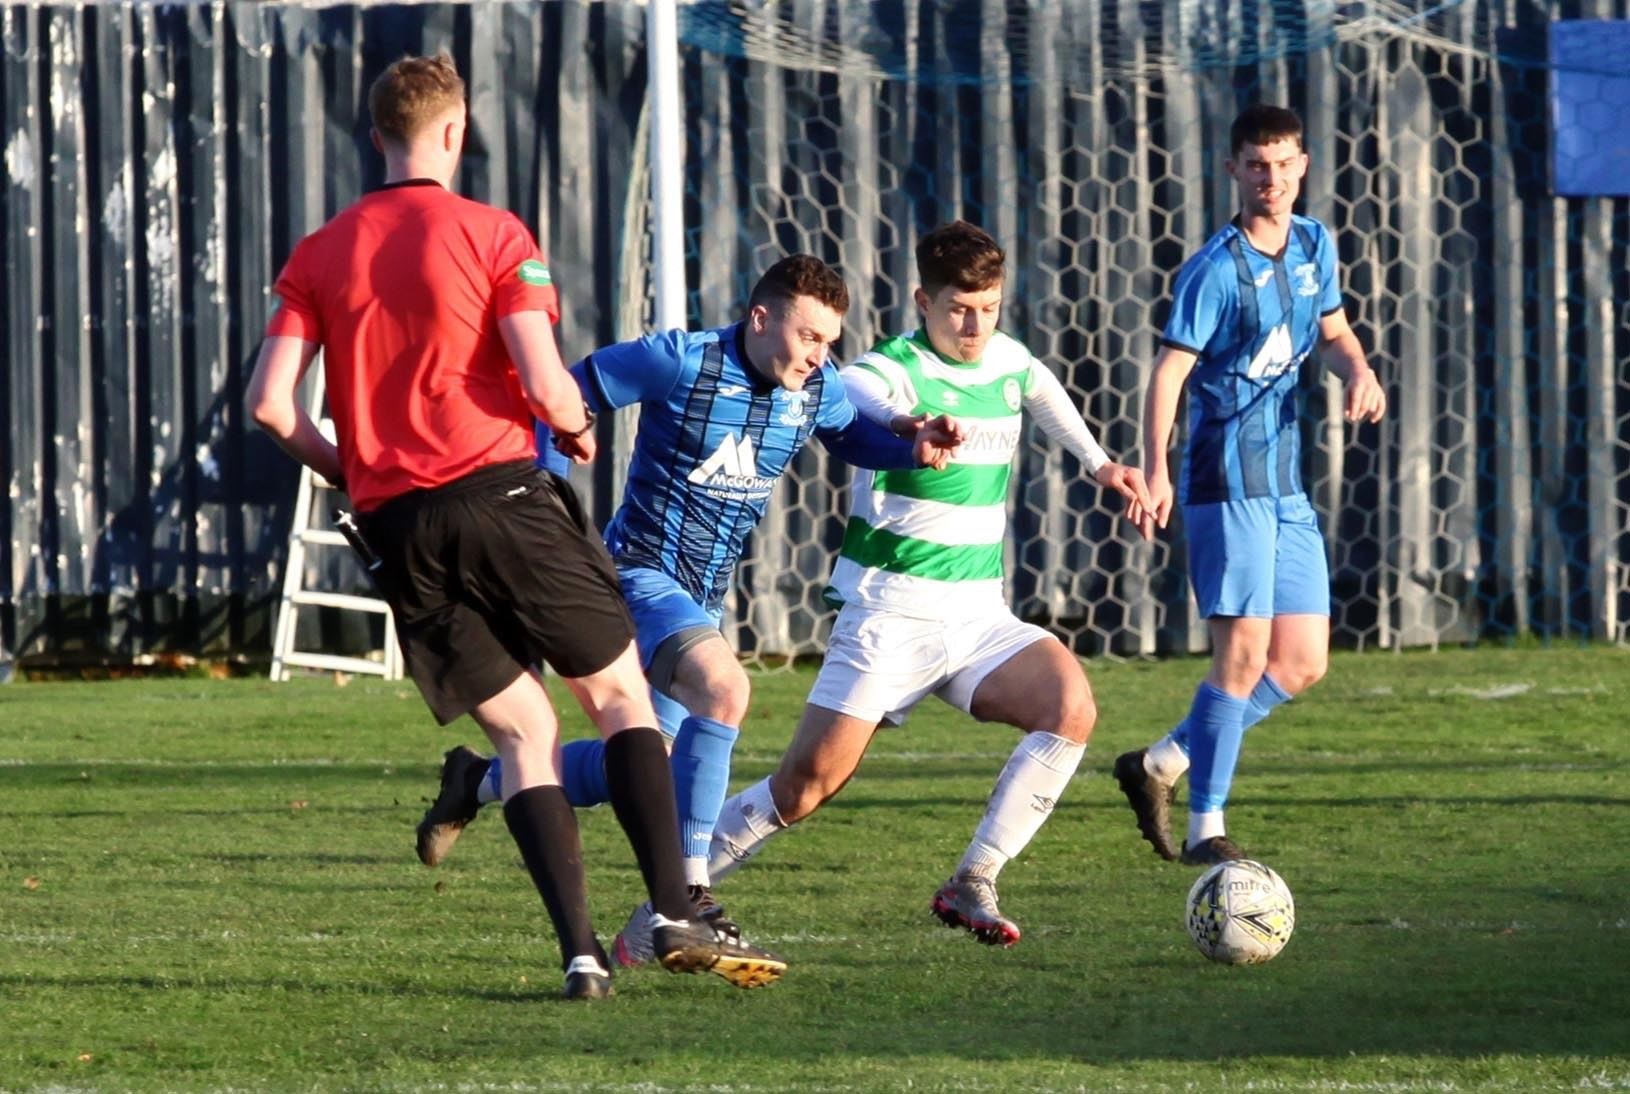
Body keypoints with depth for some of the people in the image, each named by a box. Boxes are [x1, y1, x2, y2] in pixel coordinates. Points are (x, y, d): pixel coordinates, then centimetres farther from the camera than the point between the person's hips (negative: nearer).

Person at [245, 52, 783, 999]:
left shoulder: (320, 255, 9)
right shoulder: (492, 235, -2)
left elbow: (271, 402, 2)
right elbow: (544, 383, -10)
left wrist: (349, 469, 19)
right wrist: (579, 430, 12)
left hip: (395, 528, 4)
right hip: (500, 494, -4)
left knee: (524, 731, 8)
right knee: (621, 694, 9)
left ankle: (579, 949, -4)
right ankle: (675, 912, -4)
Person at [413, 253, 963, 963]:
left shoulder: (816, 391, 0)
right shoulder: (680, 361, -18)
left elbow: (856, 436, 19)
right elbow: (565, 395, -10)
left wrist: (912, 448, -3)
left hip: (704, 598, 8)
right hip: (639, 576, -8)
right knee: (724, 688, -33)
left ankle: (479, 782, 37)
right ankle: (689, 891, -28)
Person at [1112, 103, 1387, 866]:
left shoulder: (1314, 247, 9)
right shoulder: (1216, 271, -13)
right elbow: (1169, 373, -17)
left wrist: (1358, 371, 1)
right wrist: (1155, 472, -30)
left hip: (1285, 483, 8)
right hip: (1228, 481, -8)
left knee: (1302, 665, 6)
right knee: (1244, 654, -11)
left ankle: (1161, 765, 19)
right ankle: (1206, 829, -3)